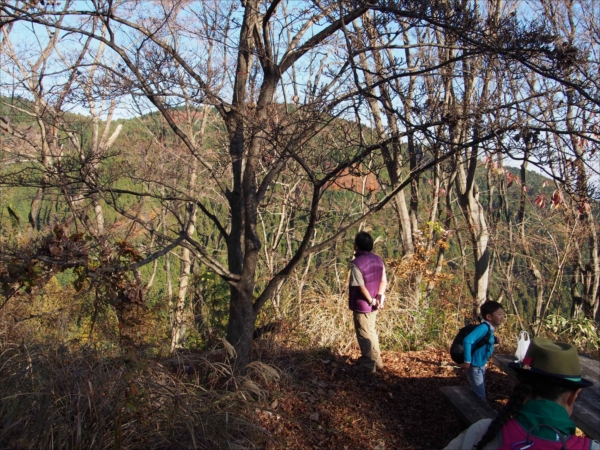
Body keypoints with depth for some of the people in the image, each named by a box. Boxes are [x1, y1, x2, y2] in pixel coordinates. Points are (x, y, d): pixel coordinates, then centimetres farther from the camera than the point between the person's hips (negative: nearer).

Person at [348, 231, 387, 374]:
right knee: (371, 331, 22)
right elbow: (384, 281, 2)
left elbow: (361, 287, -23)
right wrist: (379, 297, -6)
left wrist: (371, 300, -12)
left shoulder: (356, 263, -22)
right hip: (373, 305, 7)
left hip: (361, 305, -7)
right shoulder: (378, 260, 2)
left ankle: (368, 366, 13)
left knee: (364, 335, 5)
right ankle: (376, 360, 32)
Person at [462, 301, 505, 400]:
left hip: (481, 366, 9)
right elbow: (467, 340, -34)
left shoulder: (490, 329, 4)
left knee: (478, 394, 22)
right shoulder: (484, 327, -24)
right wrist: (467, 361, -31)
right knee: (479, 397, 0)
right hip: (474, 367, -9)